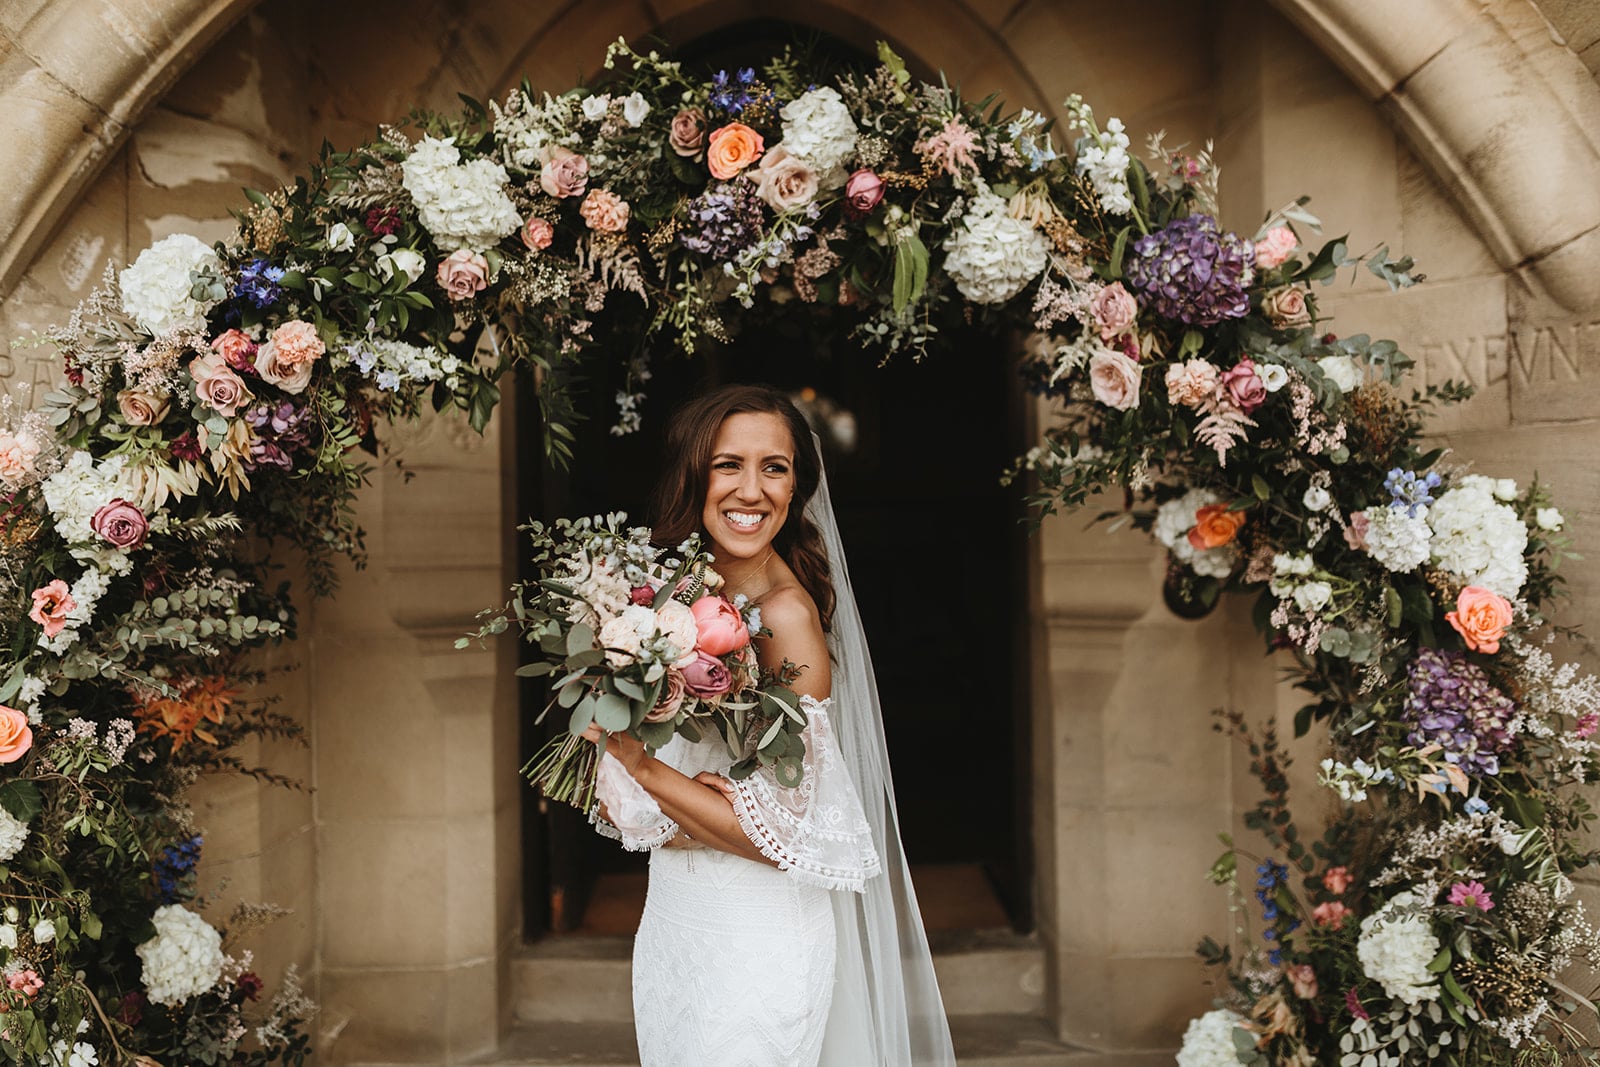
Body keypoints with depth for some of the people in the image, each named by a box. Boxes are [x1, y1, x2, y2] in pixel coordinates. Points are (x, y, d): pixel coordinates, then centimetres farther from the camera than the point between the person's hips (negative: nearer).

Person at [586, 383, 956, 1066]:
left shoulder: (788, 613, -19)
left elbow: (784, 835, -21)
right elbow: (609, 801, 3)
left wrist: (638, 763, -17)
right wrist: (683, 818, -17)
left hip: (758, 937, -6)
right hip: (669, 923, 7)